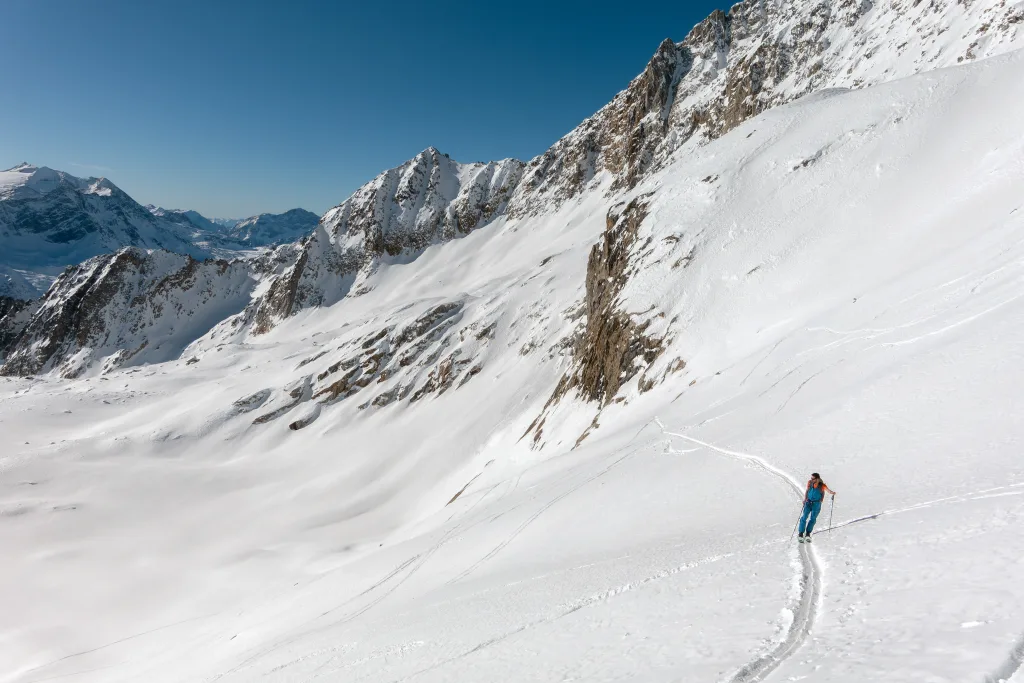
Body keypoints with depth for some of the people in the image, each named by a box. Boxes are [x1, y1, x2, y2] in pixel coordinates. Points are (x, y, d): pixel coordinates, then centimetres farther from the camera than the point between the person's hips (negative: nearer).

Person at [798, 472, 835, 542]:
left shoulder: (822, 485, -14)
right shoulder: (809, 483, -5)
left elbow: (827, 489, -30)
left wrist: (832, 492, -51)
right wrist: (804, 499, 4)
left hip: (816, 504, -1)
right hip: (808, 502, 2)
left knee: (813, 519, 1)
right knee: (804, 517, -6)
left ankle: (808, 534, 13)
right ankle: (801, 533, 0)